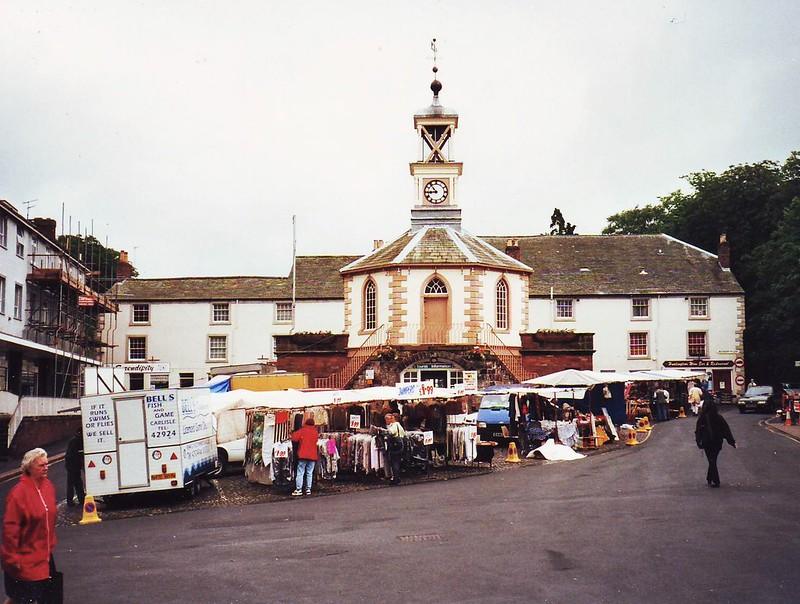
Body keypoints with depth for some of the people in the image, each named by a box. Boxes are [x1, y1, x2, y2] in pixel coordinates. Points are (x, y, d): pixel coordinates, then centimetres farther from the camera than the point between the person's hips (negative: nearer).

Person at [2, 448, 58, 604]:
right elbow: (10, 527, -19)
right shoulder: (18, 492, -20)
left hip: (44, 555, 7)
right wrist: (13, 558, -17)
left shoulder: (48, 486, 3)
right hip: (25, 560, -7)